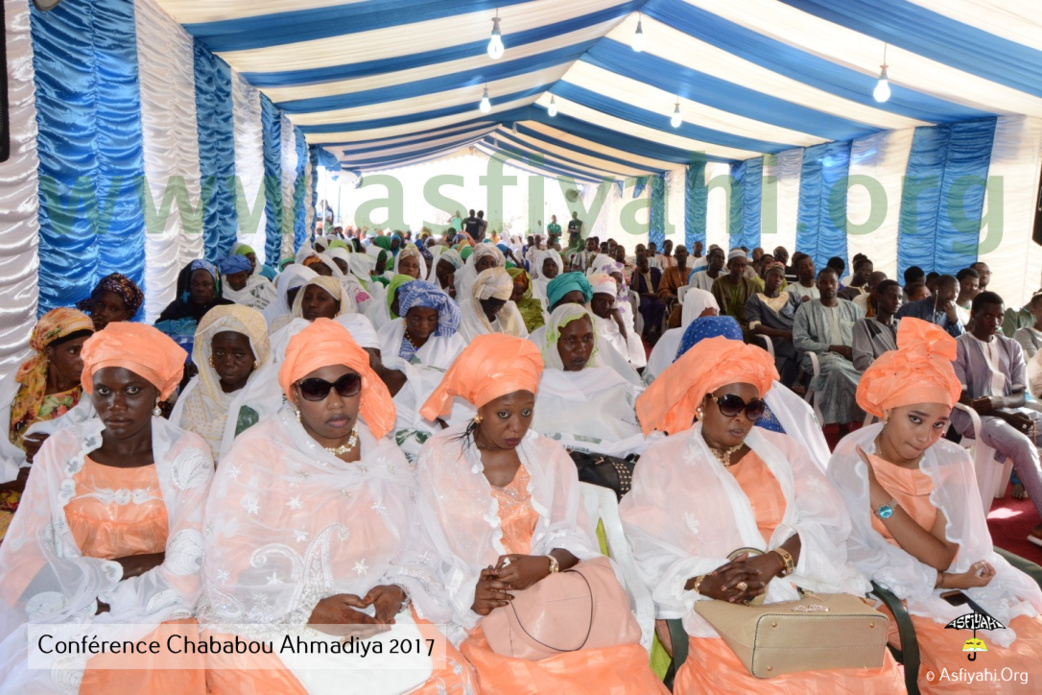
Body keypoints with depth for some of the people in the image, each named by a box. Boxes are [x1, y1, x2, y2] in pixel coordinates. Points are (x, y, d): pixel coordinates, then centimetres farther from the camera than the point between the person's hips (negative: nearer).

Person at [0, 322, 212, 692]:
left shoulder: (188, 455, -3)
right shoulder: (60, 450, 3)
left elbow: (184, 575, -9)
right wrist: (116, 570, -12)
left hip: (154, 619, -2)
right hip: (63, 618, 2)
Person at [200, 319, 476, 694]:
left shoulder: (384, 455, 10)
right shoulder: (257, 451, -5)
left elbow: (414, 545, 10)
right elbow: (231, 561, -11)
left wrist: (396, 590, -11)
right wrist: (309, 610, -19)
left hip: (374, 617, 3)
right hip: (268, 623, -3)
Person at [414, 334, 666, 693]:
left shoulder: (550, 456, 11)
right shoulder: (438, 460, 2)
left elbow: (573, 535, 5)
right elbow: (424, 553, -2)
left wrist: (546, 565, -16)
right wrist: (468, 594, -19)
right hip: (483, 613, -3)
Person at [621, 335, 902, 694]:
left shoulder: (782, 451, 15)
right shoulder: (662, 462, 5)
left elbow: (827, 523, 2)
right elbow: (652, 560, -3)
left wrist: (775, 561, -16)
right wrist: (706, 585, -21)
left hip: (800, 599, 4)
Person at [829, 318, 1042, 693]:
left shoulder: (953, 462, -5)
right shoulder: (851, 461, -14)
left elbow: (947, 558, -14)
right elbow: (858, 561, -14)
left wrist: (882, 502, -21)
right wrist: (943, 580, -15)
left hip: (953, 589, 4)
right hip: (889, 595, -3)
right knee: (972, 665, -23)